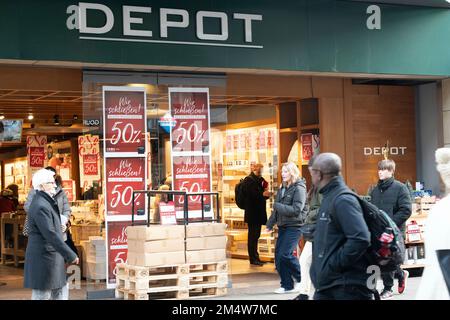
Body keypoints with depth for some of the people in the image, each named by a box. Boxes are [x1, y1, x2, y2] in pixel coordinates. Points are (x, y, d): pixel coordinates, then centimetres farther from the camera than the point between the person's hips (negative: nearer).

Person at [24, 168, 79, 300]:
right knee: (42, 295, -1)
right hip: (43, 259, -10)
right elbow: (51, 235, -25)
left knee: (60, 294, 15)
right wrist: (70, 255, -22)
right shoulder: (40, 206, -21)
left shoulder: (47, 202, 12)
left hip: (53, 258, 10)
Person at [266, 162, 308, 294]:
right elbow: (277, 209, 20)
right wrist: (270, 224, 17)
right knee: (278, 255, 4)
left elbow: (296, 209, -18)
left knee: (285, 254, -15)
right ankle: (287, 285, 14)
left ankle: (300, 278, 7)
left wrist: (277, 206, -14)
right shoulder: (282, 189, 14)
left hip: (295, 226, -8)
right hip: (283, 226, 8)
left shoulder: (299, 188, -10)